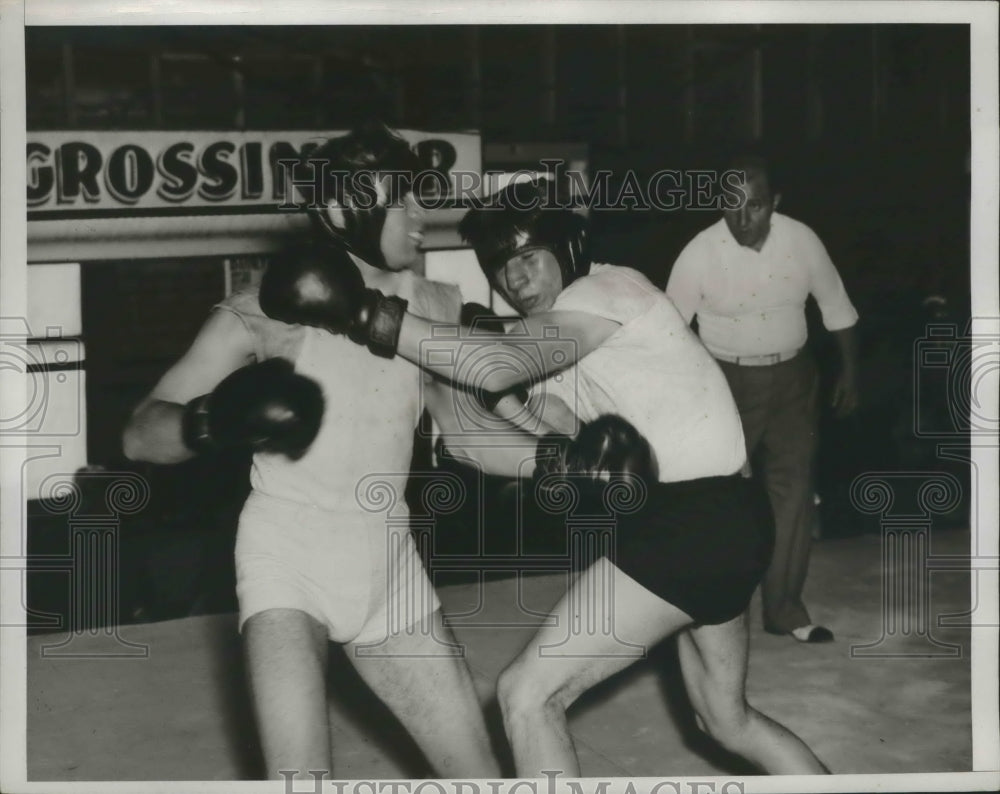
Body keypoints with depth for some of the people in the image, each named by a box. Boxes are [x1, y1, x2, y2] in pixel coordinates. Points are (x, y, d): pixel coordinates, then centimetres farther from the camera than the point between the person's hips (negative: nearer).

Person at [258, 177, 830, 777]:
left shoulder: (607, 288, -10)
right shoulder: (554, 354, 16)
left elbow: (500, 364, -28)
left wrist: (371, 318, -31)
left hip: (692, 522, -10)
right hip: (722, 521, 10)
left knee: (528, 694, -5)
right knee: (727, 717, 27)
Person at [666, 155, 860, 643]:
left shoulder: (802, 241, -10)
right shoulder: (700, 253, -17)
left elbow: (835, 304, 6)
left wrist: (849, 370, 10)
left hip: (792, 379, 3)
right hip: (726, 381, -2)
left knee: (793, 491, 6)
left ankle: (784, 609, 19)